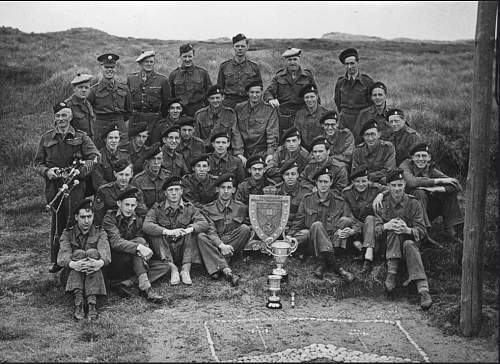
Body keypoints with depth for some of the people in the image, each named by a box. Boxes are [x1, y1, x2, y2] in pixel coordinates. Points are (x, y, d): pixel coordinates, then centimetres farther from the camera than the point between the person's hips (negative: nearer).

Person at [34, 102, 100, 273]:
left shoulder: (81, 137, 6)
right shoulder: (46, 138, 13)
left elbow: (94, 157, -3)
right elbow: (38, 163, 15)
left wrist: (79, 171, -17)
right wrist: (47, 171, -7)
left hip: (74, 185, -2)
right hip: (53, 185, 2)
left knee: (74, 222, -7)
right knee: (56, 222, 4)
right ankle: (56, 261, 12)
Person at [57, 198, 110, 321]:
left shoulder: (100, 233, 8)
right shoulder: (68, 234, 7)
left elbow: (105, 252, -14)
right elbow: (62, 257, -12)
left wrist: (100, 262, -39)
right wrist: (72, 264, -36)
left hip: (96, 276, 0)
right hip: (72, 275, 0)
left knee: (93, 252, -26)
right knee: (78, 254, -26)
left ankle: (92, 301, -41)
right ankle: (78, 301, -43)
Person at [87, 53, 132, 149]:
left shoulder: (124, 88, 7)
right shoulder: (95, 90, -2)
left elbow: (128, 111, 19)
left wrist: (120, 122, 13)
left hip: (121, 130, 2)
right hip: (101, 130, -2)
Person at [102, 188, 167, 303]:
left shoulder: (138, 220, 10)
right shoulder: (110, 218, -8)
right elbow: (116, 242, -24)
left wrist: (147, 250, -22)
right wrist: (139, 247, -38)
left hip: (131, 265, 6)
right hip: (113, 264, -6)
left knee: (164, 267, -10)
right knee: (140, 241, -27)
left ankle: (127, 283, -25)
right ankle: (145, 288, -35)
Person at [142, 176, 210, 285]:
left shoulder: (189, 208, 7)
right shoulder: (157, 209, 3)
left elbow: (204, 223, -9)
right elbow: (146, 226, -16)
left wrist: (189, 229, -30)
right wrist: (168, 232, -31)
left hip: (183, 252, 1)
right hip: (164, 252, 0)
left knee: (193, 229, -19)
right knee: (155, 234, -22)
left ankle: (186, 269, -26)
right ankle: (172, 268, -30)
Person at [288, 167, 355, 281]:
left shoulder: (339, 202, 8)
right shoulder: (307, 200, 9)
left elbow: (353, 224, 9)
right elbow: (297, 223, 9)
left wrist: (346, 232, -14)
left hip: (332, 242, 1)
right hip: (310, 244, -1)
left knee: (346, 220, -23)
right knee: (317, 225, -32)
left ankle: (324, 264, -29)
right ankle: (334, 266, -39)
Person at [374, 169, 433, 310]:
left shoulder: (413, 203, -1)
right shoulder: (383, 203, 2)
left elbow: (421, 231, -9)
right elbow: (375, 229, -5)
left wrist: (408, 230, -31)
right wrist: (386, 226, -27)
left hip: (409, 240, -1)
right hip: (388, 245, 1)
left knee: (409, 245, -35)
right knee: (395, 227, -28)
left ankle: (424, 290, -47)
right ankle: (392, 272, -36)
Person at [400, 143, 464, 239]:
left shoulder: (431, 170, -1)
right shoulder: (406, 165, -10)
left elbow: (457, 186, -8)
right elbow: (411, 182, -33)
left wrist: (436, 189, -25)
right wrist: (438, 181, -26)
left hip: (428, 211, 4)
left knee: (450, 191, -10)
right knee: (419, 193, -31)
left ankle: (450, 227, -6)